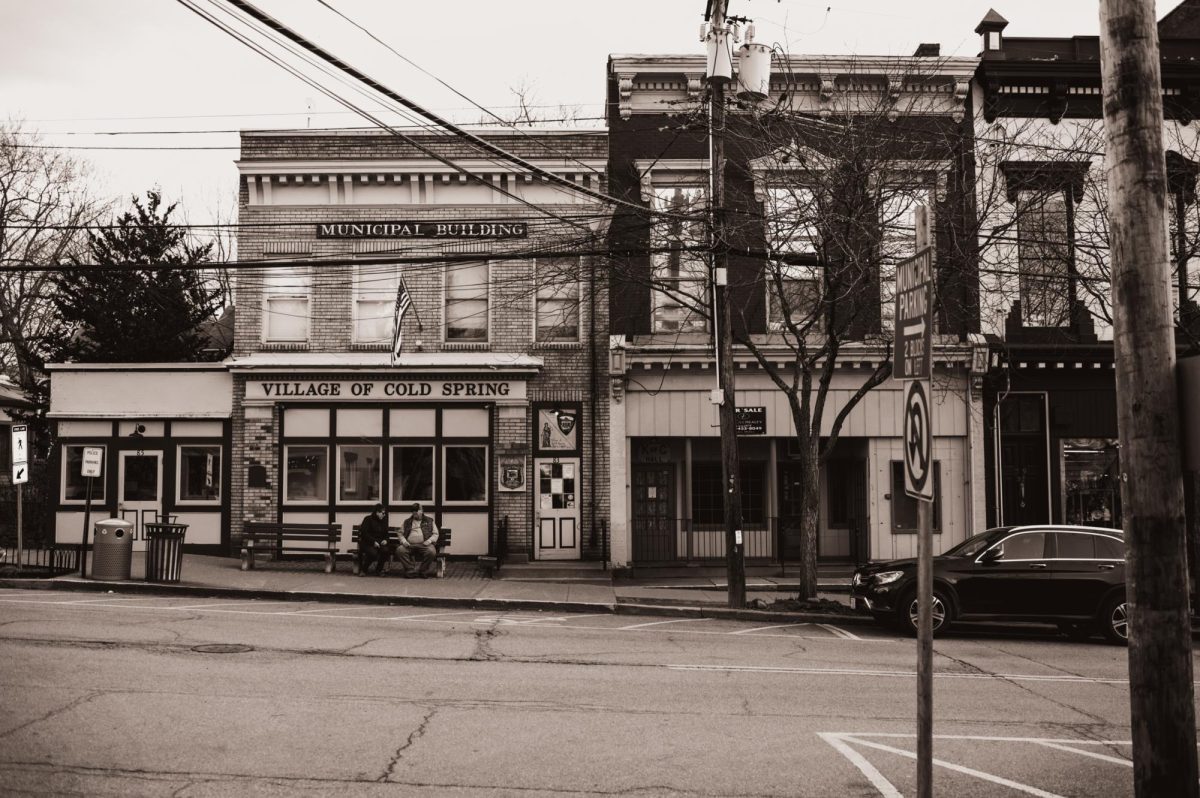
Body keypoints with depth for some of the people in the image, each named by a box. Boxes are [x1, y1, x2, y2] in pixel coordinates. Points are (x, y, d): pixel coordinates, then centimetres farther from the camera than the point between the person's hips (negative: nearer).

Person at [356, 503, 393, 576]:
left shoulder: (383, 521, 17)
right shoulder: (368, 519, -2)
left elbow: (386, 534, 21)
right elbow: (364, 533, -11)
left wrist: (385, 540, -4)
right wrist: (373, 542, -20)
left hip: (379, 542, 5)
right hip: (367, 543, -5)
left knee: (386, 550, -29)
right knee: (373, 553, -37)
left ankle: (378, 570, -8)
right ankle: (363, 570, -11)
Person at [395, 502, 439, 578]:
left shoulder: (429, 521, 19)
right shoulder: (407, 522, 24)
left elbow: (435, 534, 13)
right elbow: (401, 533, 19)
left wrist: (429, 541, -7)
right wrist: (403, 541, -2)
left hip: (424, 544, -1)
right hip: (410, 545, 2)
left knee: (431, 552, -35)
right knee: (400, 550, -30)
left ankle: (423, 571, -15)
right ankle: (411, 571, -24)